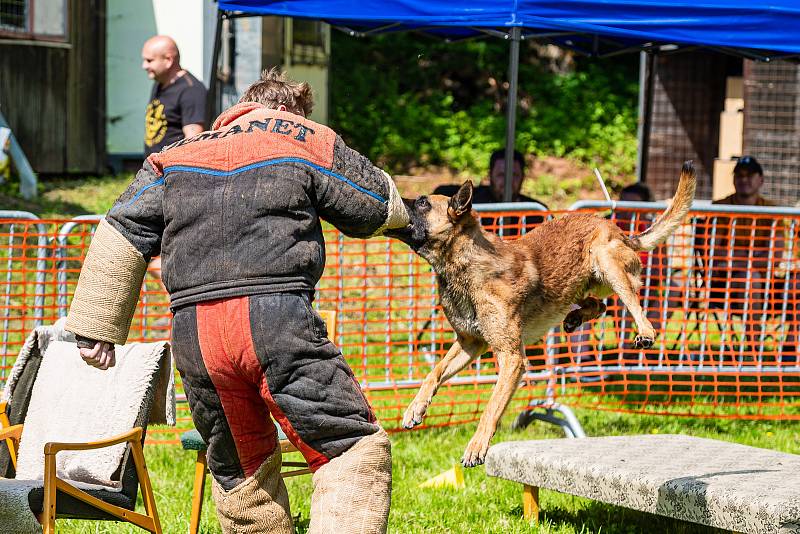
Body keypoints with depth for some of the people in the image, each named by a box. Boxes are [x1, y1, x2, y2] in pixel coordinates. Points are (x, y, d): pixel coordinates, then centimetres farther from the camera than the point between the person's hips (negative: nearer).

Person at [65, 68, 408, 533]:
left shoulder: (176, 155, 24)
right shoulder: (310, 140, 13)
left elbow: (121, 238, 17)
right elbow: (384, 210, 15)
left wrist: (97, 326, 18)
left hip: (192, 330, 5)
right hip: (278, 320, -4)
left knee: (240, 467, 21)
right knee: (354, 447, -2)